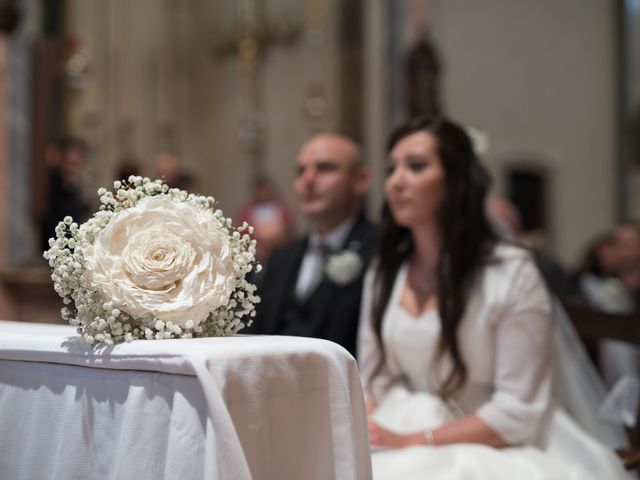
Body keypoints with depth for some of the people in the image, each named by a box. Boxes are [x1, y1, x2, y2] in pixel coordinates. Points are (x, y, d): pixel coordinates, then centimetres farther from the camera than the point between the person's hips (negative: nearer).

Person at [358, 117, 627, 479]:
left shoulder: (512, 273, -9)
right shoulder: (383, 273, 8)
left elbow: (519, 412, -13)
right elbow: (373, 382, 10)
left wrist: (413, 442, -17)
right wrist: (364, 433, -11)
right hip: (397, 443, 5)